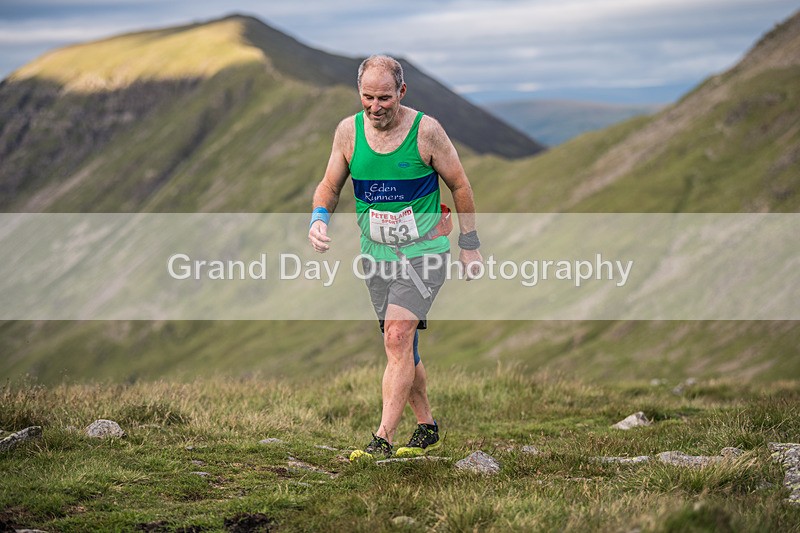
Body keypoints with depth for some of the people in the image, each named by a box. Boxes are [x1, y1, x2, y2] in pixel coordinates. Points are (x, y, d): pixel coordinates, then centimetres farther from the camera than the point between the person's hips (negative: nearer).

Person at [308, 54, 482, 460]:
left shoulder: (426, 130, -13)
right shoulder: (348, 131, -3)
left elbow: (459, 185, -1)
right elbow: (330, 186, 8)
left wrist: (469, 244, 2)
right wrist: (319, 217, -13)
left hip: (424, 250, -5)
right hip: (376, 254, 5)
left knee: (398, 336, -19)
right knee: (402, 347, 10)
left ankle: (383, 439, -21)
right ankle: (427, 427, 27)